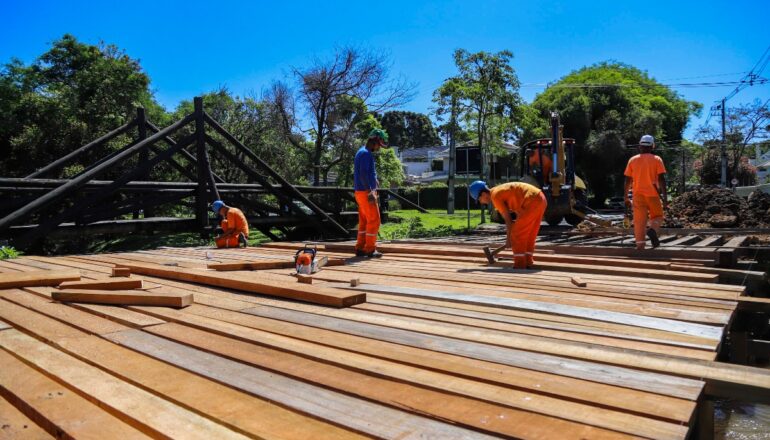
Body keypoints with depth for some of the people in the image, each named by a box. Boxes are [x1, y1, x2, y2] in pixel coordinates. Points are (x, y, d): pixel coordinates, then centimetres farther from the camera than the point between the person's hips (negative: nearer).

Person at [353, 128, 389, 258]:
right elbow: (363, 174, -22)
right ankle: (370, 249, -1)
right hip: (366, 192, -10)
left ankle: (360, 248, 15)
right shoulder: (365, 154, -14)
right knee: (374, 220, -5)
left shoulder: (363, 152, 17)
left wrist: (373, 179, 17)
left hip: (364, 192, 10)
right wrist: (370, 192, -24)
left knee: (364, 221, 12)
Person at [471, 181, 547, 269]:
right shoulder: (500, 191, 21)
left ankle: (520, 265, 2)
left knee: (517, 234, -1)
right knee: (529, 234, 17)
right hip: (541, 199, 10)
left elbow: (508, 219, -5)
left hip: (532, 202, -10)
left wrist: (508, 238, 5)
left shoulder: (495, 196, -6)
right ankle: (528, 262, 22)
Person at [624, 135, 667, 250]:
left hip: (638, 194, 1)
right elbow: (661, 179, -6)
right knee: (657, 217, 13)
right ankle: (652, 230, -18)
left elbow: (627, 180, 5)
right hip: (653, 194, -1)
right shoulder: (657, 160, 2)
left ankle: (640, 244, -4)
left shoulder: (632, 160, 7)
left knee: (639, 220, 2)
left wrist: (626, 197, 11)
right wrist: (665, 197, -5)